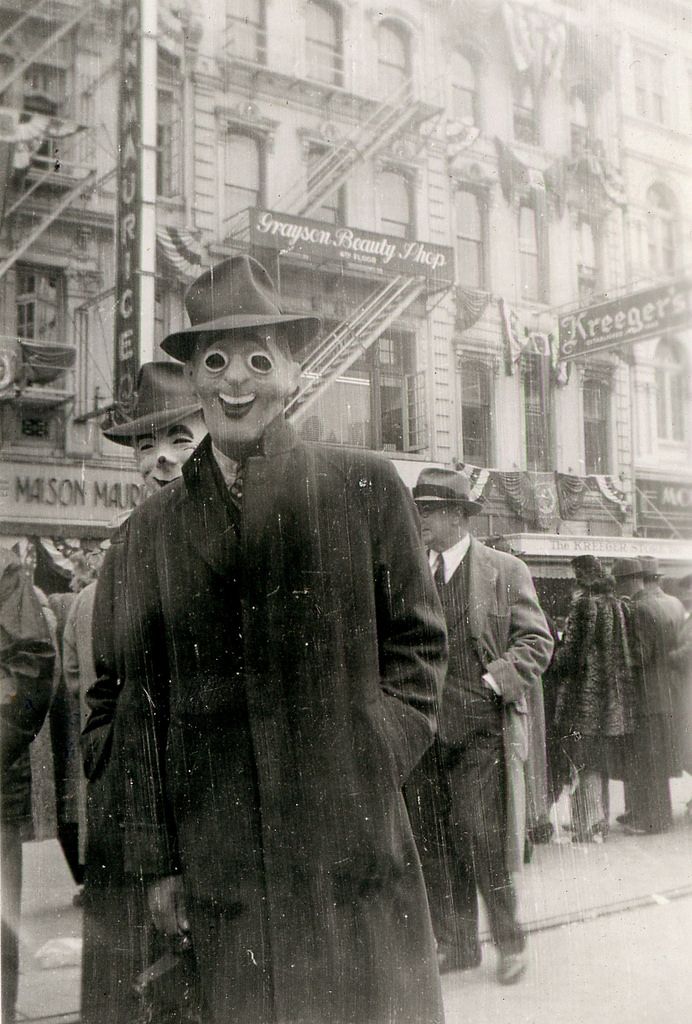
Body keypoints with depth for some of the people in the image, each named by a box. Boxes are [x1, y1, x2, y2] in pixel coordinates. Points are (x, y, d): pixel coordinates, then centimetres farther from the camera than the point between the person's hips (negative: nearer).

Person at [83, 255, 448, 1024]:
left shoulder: (364, 490, 1)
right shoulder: (149, 532, 6)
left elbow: (419, 639, 6)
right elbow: (135, 704, 6)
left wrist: (374, 758, -5)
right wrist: (156, 862, 5)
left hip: (357, 849, -1)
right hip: (219, 868, 1)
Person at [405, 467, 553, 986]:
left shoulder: (506, 570, 0)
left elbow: (537, 641, -2)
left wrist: (494, 681, -14)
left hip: (481, 728, -4)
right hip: (425, 729, 4)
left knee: (480, 840, -5)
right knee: (433, 843, 9)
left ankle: (510, 942, 16)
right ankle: (456, 944, 24)